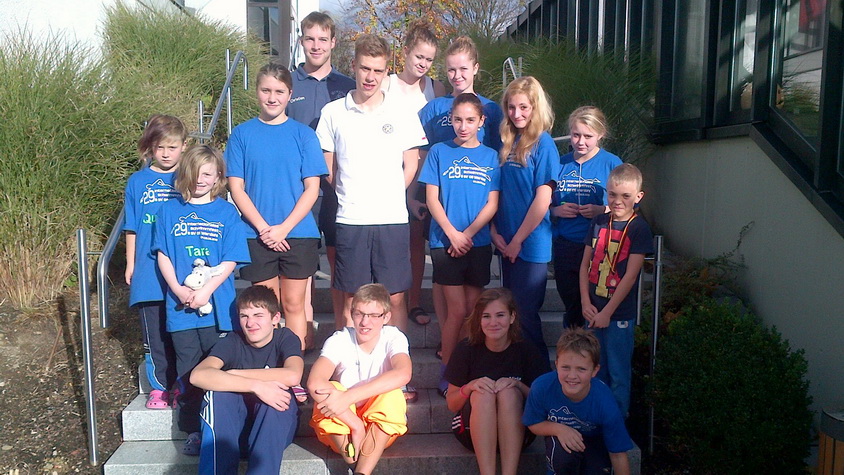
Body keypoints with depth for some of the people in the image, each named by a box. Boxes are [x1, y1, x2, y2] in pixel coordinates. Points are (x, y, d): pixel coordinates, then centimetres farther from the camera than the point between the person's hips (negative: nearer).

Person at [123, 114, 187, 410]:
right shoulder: (138, 182, 6)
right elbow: (132, 229, 11)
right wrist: (130, 265, 10)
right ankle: (159, 387, 22)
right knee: (155, 334, 9)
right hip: (149, 273, 1)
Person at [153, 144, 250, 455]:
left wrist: (206, 290, -15)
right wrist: (179, 290, -9)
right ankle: (193, 431, 21)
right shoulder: (170, 211, 8)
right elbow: (163, 255, 5)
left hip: (217, 305, -2)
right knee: (188, 370, 10)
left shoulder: (227, 212, 2)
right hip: (180, 305, 2)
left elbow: (230, 260, -4)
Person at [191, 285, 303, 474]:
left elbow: (292, 376, -30)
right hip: (233, 428, 1)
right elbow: (198, 375, -26)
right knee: (217, 389, -26)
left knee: (276, 388, -31)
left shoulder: (285, 338, -7)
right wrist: (256, 386, -36)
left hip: (276, 427, -1)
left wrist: (235, 374, -22)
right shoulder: (232, 342, -5)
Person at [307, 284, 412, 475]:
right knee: (330, 392, -29)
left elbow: (403, 373, -34)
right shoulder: (339, 340, -12)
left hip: (381, 429, 0)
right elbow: (314, 383, -30)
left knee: (392, 395, -30)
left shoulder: (393, 338, -11)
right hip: (341, 425, 0)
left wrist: (348, 397, -41)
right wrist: (356, 424, -36)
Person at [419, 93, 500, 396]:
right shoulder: (439, 152, 4)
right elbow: (432, 198, 0)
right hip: (446, 242, -2)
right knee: (457, 310, -3)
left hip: (478, 243, 2)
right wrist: (452, 234, -10)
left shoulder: (490, 156, 8)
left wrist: (468, 234, -9)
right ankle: (447, 374, 10)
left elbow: (492, 203, 2)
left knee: (473, 311, 7)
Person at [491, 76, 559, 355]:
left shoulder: (543, 143, -10)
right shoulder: (506, 141, 9)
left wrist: (517, 240, -11)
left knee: (525, 312, 2)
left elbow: (543, 199, -14)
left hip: (531, 243, -6)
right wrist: (495, 232, -2)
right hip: (506, 242, 6)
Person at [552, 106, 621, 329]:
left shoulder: (611, 164, -3)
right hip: (564, 248, 3)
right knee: (572, 308, 16)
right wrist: (557, 210, -7)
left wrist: (603, 210, -18)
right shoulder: (560, 164, 7)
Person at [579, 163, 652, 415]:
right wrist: (586, 303, -4)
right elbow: (585, 264, 6)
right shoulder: (598, 222, 5)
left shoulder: (639, 229, -9)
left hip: (619, 313, -5)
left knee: (618, 374, 7)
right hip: (593, 310, 5)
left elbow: (630, 275, -13)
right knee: (595, 369, 18)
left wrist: (607, 312, -14)